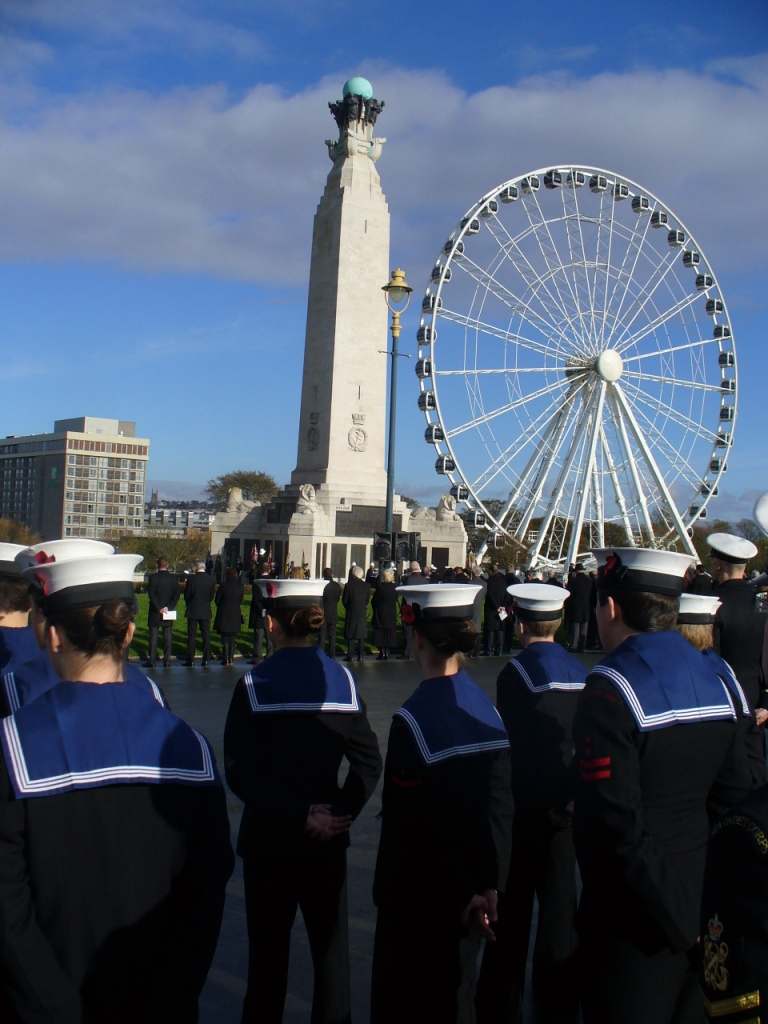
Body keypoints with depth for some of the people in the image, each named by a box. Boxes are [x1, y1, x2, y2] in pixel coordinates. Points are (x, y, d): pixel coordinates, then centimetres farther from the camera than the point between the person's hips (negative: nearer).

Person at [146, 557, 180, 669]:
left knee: (153, 636, 4)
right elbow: (176, 595, -4)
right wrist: (169, 607, -7)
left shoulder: (153, 577, -9)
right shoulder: (173, 578, 0)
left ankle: (152, 661, 4)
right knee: (168, 637, 6)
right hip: (169, 612, 2)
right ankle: (167, 661, 5)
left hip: (155, 613, -2)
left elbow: (152, 594, -15)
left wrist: (159, 608, -13)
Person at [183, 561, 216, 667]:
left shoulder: (191, 579, -10)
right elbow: (212, 595, 3)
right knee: (206, 636, 6)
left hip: (193, 611, -2)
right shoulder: (211, 579, -3)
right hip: (206, 611, 2)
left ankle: (190, 660, 4)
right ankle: (206, 660, 5)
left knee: (191, 636, 4)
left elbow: (186, 595, -2)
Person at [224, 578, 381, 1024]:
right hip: (328, 841, 2)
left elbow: (240, 773, -19)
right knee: (331, 945, 16)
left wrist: (298, 815, -16)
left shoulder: (254, 685, -13)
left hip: (269, 838, -2)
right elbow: (369, 763, -7)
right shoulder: (343, 679, -5)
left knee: (269, 950, 11)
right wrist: (342, 814, -5)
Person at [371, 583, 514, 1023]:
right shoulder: (486, 707, -3)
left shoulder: (412, 719, -22)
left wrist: (387, 889, -7)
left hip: (418, 891, -6)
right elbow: (501, 807, -3)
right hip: (467, 885, 6)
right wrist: (488, 886, 1)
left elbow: (403, 822, -19)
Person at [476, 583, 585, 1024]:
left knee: (513, 910, 7)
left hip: (525, 809, -5)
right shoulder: (581, 672, 1)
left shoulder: (517, 672, -15)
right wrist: (572, 797, 12)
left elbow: (511, 745, -15)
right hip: (566, 807, 5)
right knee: (560, 907, 14)